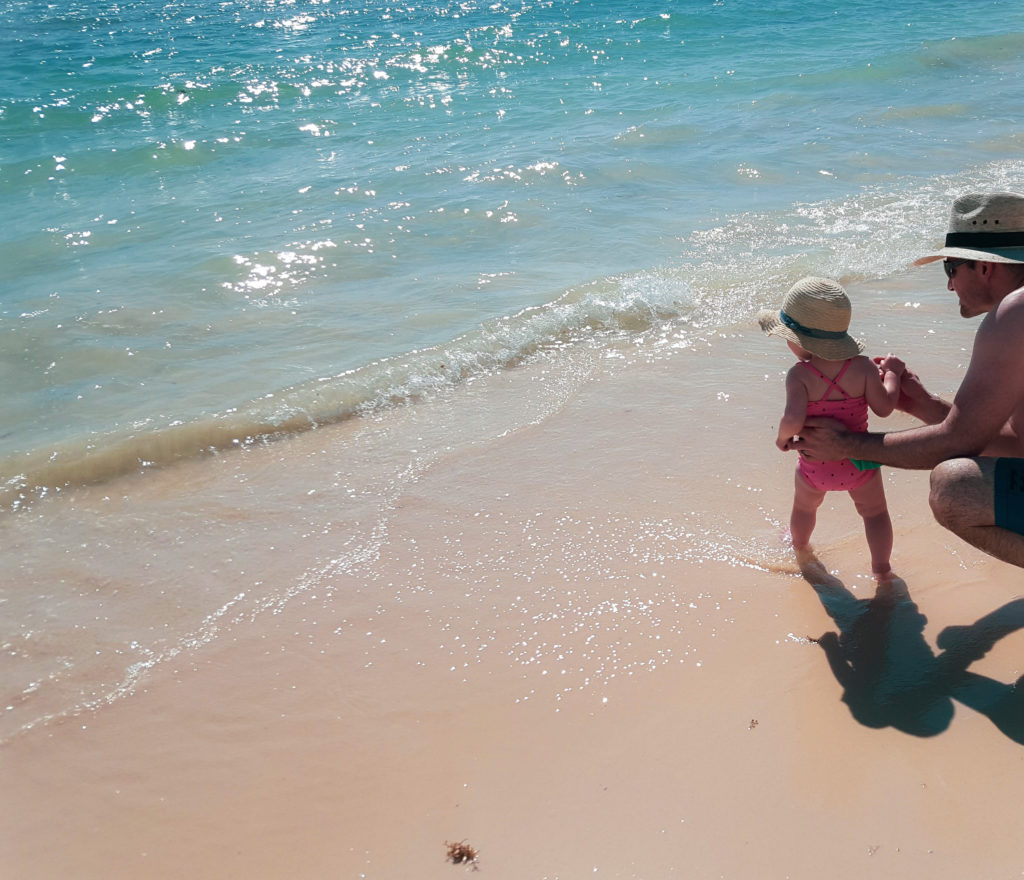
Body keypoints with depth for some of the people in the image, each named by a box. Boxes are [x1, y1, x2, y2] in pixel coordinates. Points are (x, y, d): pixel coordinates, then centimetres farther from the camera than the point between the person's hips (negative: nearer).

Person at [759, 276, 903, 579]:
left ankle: (800, 549, 55)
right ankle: (881, 568, 29)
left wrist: (783, 436, -14)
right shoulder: (862, 367, -16)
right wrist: (892, 375, 4)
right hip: (860, 463, 0)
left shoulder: (799, 376, -24)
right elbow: (884, 407, -11)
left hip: (815, 468, 0)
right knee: (875, 511, 24)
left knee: (804, 507, 30)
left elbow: (793, 419, -36)